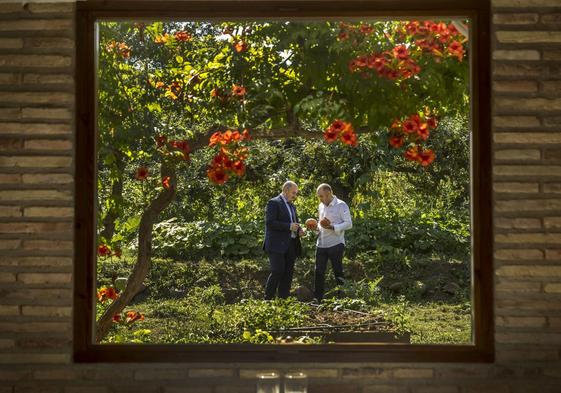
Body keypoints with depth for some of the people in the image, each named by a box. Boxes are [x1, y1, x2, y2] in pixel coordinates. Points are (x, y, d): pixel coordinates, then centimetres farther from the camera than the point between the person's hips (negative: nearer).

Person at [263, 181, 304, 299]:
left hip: (290, 246, 8)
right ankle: (268, 299, -3)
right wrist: (289, 226, -20)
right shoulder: (274, 203, -6)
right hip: (277, 245, -8)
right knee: (277, 272, -12)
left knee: (288, 274, 5)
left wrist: (299, 230, 8)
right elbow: (269, 222, -16)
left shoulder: (292, 206, 21)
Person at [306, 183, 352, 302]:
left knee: (338, 272, 0)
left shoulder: (341, 205, -6)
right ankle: (317, 299, 8)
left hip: (335, 244, -6)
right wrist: (316, 227, 4)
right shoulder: (321, 206, 16)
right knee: (319, 272, 4)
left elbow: (349, 224, -11)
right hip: (321, 244, 6)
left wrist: (332, 227, -24)